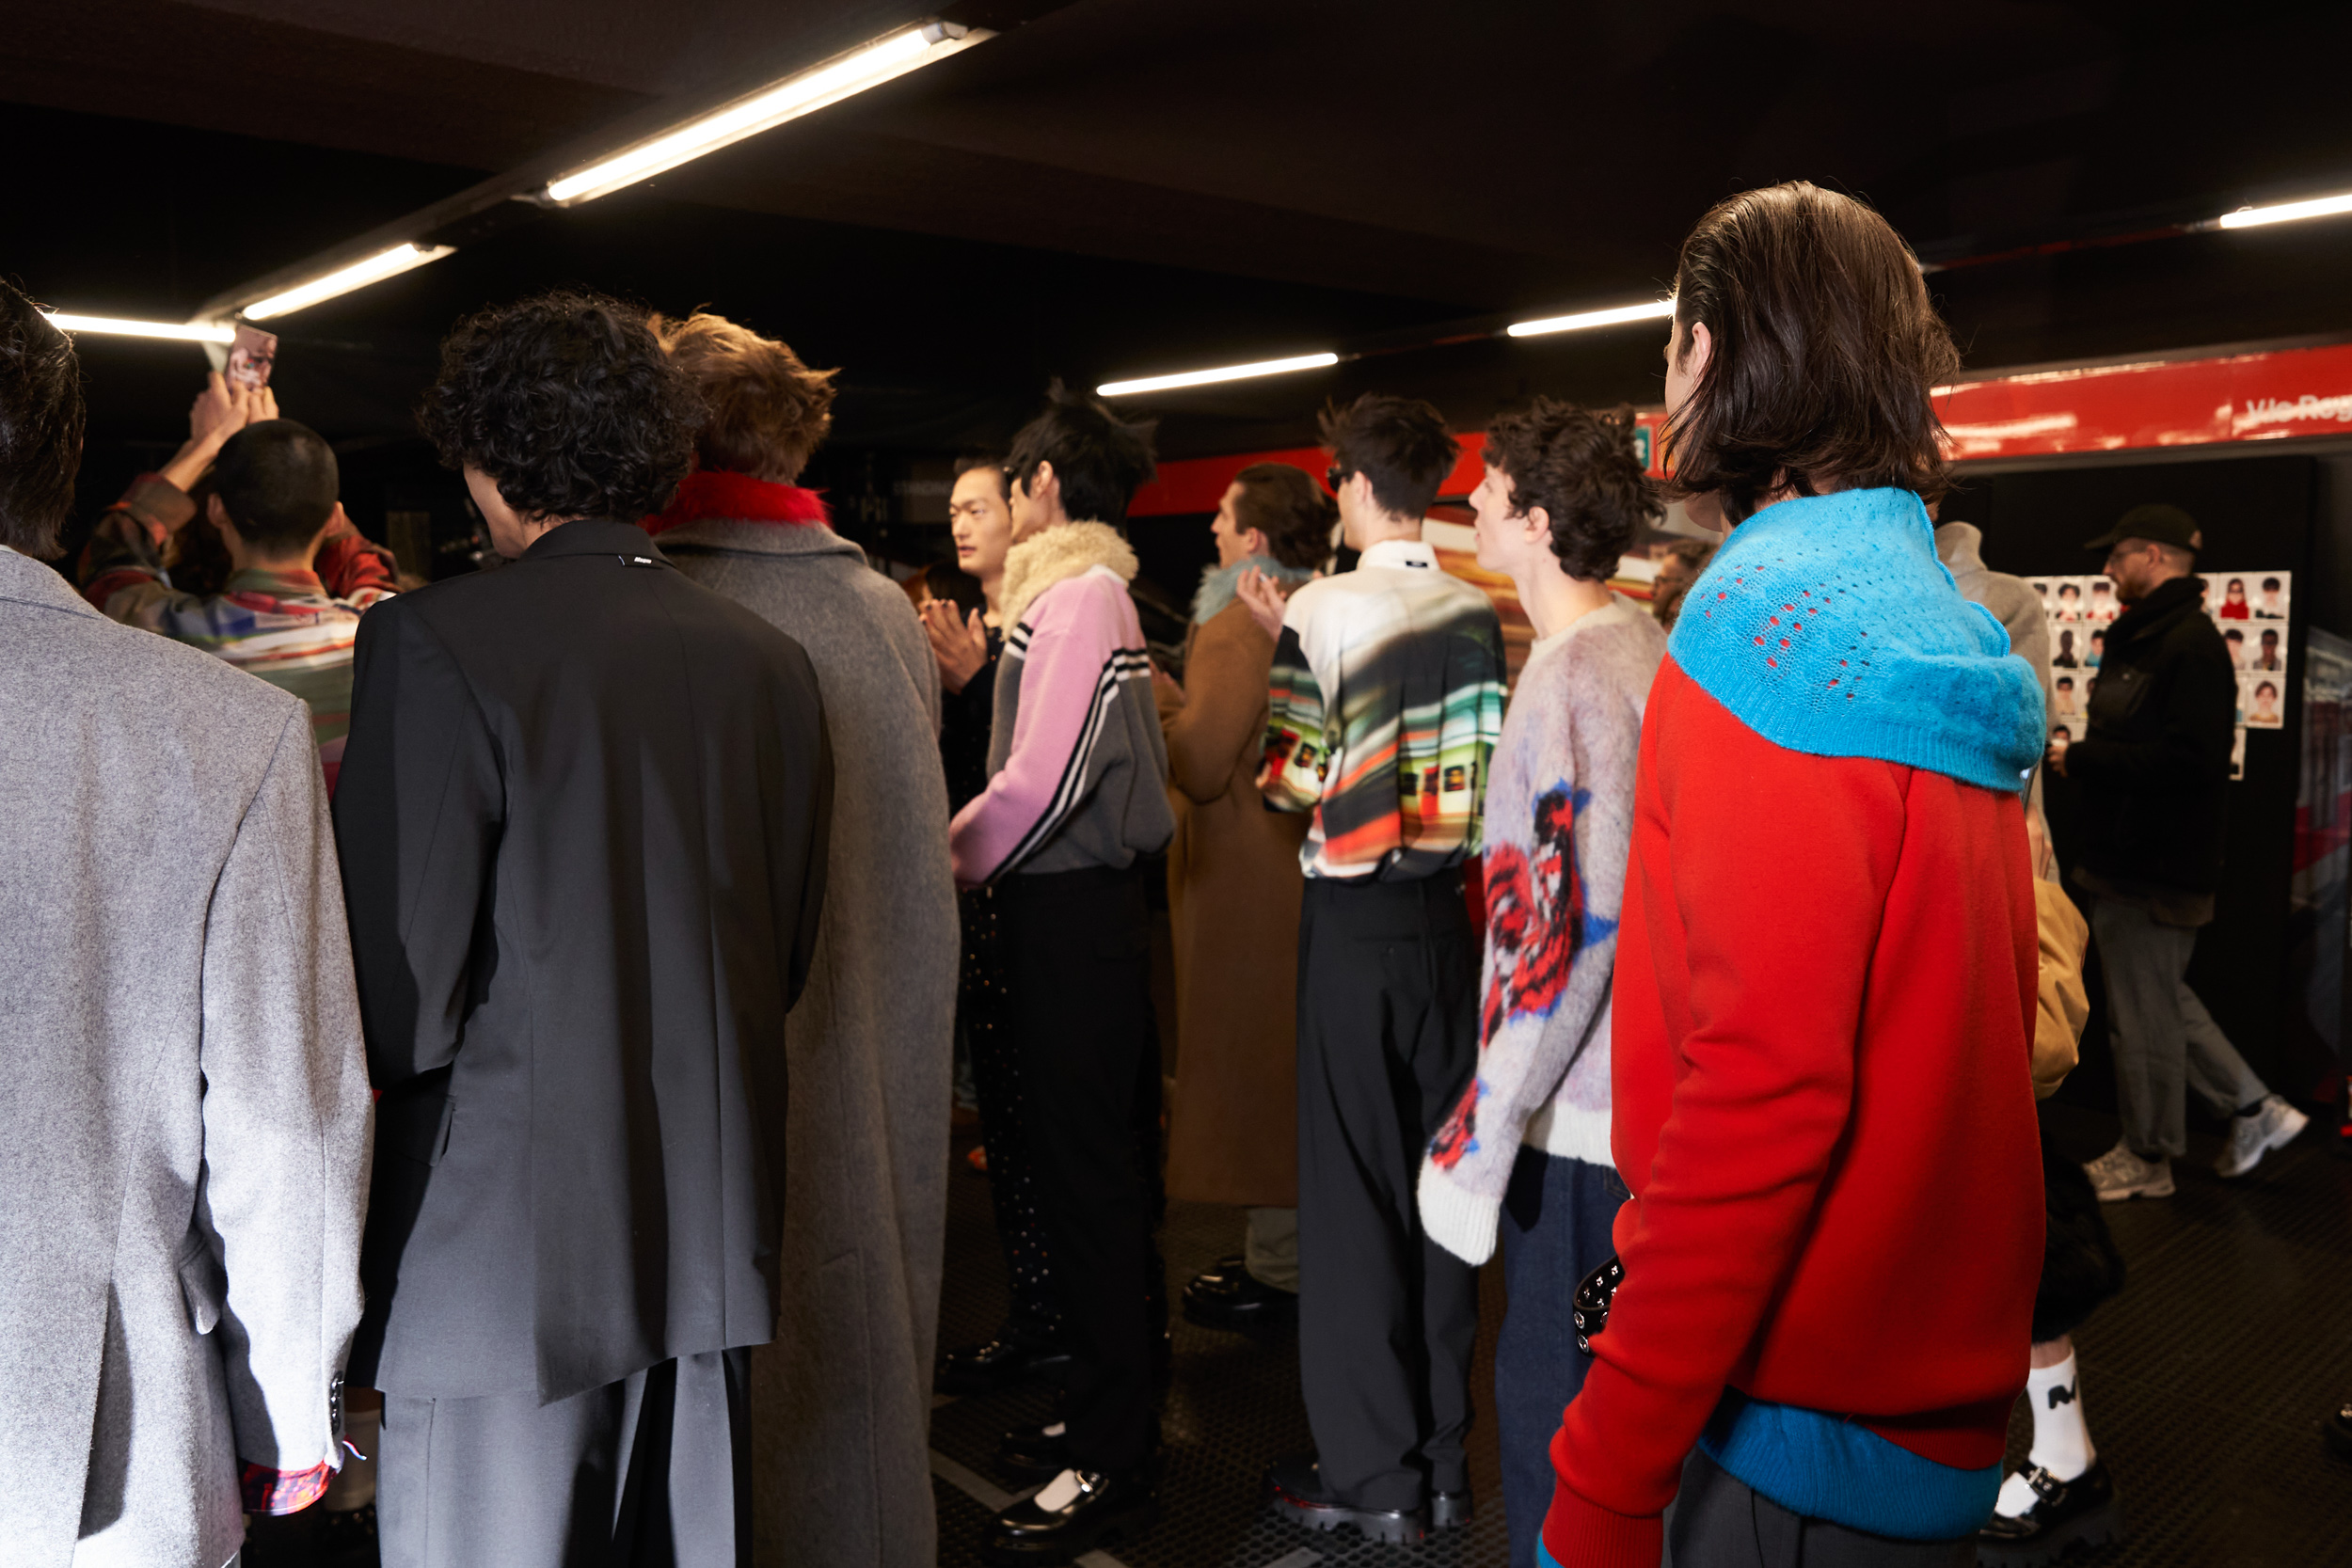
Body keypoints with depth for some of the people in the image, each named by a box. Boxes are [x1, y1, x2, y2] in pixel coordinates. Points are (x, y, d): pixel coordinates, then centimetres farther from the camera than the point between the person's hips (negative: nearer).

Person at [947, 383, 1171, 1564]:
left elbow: (1043, 782, -20)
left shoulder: (1079, 596, -14)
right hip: (1073, 906, 10)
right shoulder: (1075, 591, 16)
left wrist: (950, 854, -9)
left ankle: (1113, 1467, 10)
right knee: (1083, 1167, 16)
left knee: (1086, 1172, -2)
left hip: (1071, 919, -10)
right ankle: (1101, 1412, 31)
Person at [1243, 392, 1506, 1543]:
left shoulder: (1323, 609, -10)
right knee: (1439, 1174, 12)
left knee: (1353, 1184, 4)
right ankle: (1444, 1460, 24)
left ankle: (1374, 1475, 14)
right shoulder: (1478, 613, 3)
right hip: (1447, 906, 5)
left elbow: (1296, 778, -12)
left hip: (1355, 913, -5)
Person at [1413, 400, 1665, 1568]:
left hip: (1577, 1118, -9)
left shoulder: (1570, 678, -21)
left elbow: (1569, 934, -25)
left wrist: (1487, 1128, -19)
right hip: (1639, 1091, 9)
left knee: (1549, 1390, 6)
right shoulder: (1647, 643, 8)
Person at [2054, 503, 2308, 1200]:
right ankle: (2254, 1109, 32)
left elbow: (2187, 758, -26)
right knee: (2160, 1000, 20)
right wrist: (2089, 760, 3)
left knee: (2144, 1014, 3)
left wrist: (2082, 760, -19)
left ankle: (2146, 1158, 17)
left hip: (2157, 870, -10)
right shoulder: (2138, 640, 16)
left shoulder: (2191, 645, -17)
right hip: (2129, 856, 10)